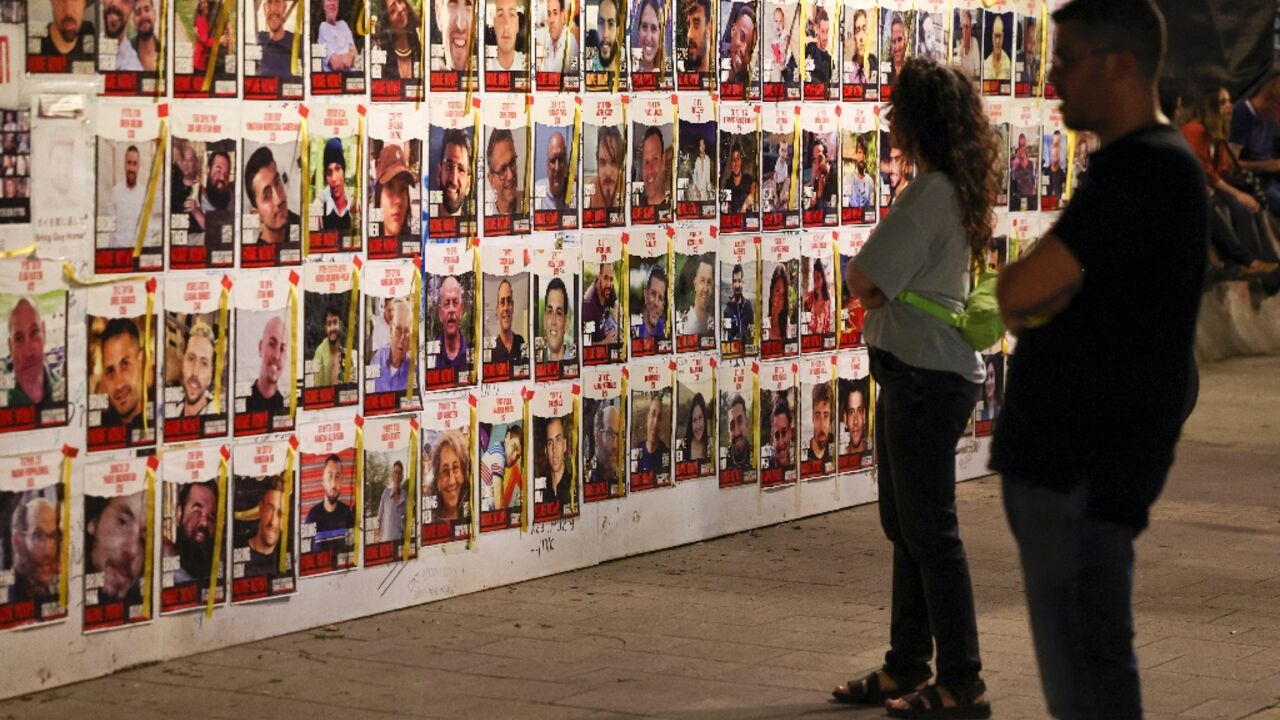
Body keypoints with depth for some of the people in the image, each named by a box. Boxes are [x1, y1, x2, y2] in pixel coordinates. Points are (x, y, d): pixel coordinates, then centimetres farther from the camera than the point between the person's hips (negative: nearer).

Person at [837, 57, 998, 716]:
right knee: (904, 527, 17)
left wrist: (864, 272, -1)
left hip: (926, 377, -10)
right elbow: (880, 285, 18)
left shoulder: (929, 194, -19)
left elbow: (864, 284, -20)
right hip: (914, 371, 10)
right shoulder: (955, 189, 13)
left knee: (929, 531, -5)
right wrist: (883, 282, -1)